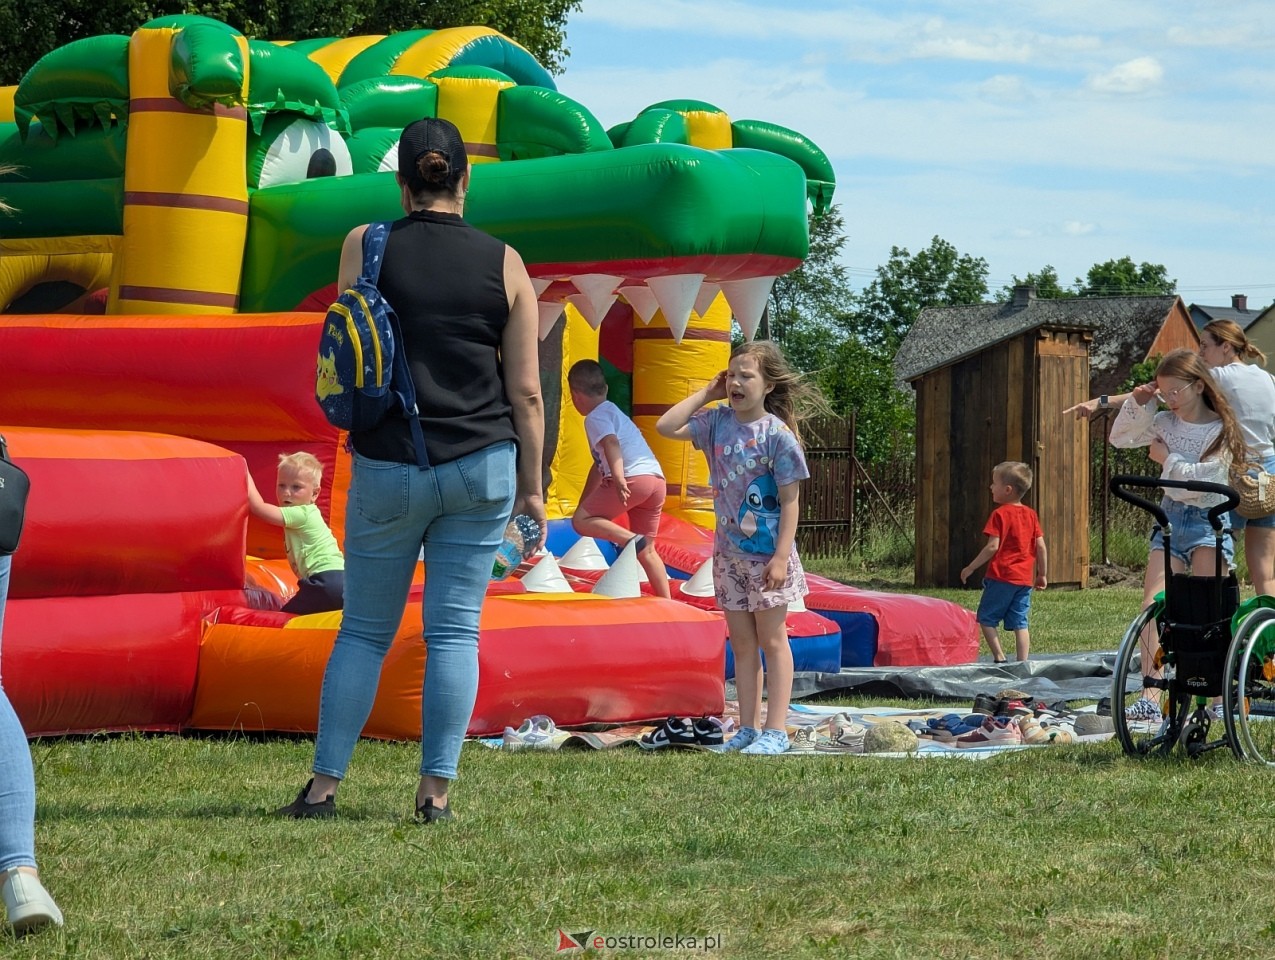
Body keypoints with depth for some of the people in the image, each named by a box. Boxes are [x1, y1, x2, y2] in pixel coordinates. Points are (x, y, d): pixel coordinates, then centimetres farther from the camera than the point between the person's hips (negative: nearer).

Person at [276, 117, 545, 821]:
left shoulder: (365, 247, -2)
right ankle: (436, 789, 3)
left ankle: (324, 784, 9)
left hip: (388, 467, 0)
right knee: (454, 629, 5)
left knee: (364, 629, 10)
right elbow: (526, 391, 0)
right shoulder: (504, 263, 0)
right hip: (482, 469, 0)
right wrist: (532, 486, 9)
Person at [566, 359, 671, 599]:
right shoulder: (614, 412, 32)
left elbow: (611, 444, -19)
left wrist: (618, 478, -35)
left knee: (581, 521, -5)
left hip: (633, 478, -9)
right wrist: (584, 502, 45)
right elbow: (600, 464, 39)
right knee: (647, 550, 15)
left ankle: (632, 539, -23)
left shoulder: (595, 417, 2)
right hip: (658, 480, 9)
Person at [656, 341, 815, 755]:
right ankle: (748, 728, 16)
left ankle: (776, 731, 4)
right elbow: (667, 427, -3)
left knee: (772, 640, 1)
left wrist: (781, 556, -17)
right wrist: (707, 393, -2)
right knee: (741, 644, 10)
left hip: (767, 553, -6)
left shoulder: (776, 433, -13)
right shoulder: (717, 421, 2)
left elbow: (789, 500, -13)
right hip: (730, 551, 6)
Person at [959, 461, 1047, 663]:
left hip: (1001, 577, -6)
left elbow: (993, 547, -16)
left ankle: (999, 657, -7)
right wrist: (1042, 575, 16)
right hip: (1025, 579, 6)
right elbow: (1041, 546, 8)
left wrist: (970, 568, -9)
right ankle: (1022, 662, 1)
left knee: (986, 618, 4)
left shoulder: (1000, 514, -10)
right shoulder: (1031, 514, 9)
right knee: (1020, 624, 7)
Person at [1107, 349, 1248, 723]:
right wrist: (1137, 404, -1)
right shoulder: (1166, 422, 7)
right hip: (1170, 518, 5)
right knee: (1152, 606, -10)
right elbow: (1120, 438, 12)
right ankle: (1150, 699, -16)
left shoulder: (1221, 431, -9)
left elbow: (1201, 477, -17)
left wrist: (1166, 459, -5)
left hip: (1208, 522, -5)